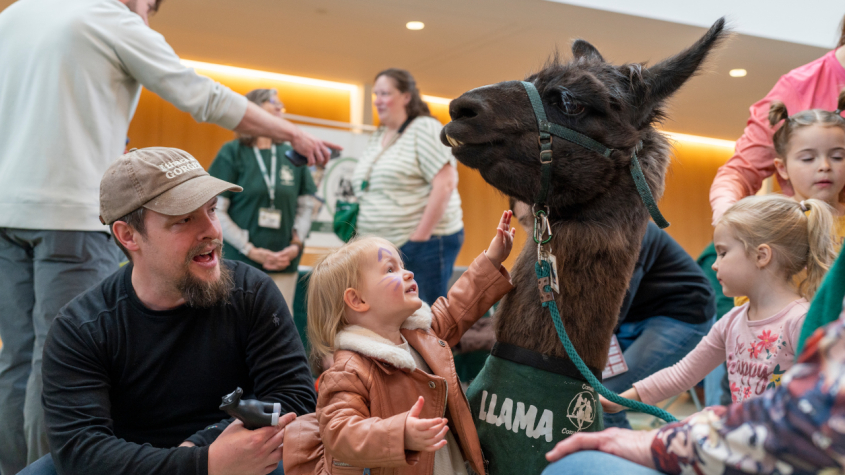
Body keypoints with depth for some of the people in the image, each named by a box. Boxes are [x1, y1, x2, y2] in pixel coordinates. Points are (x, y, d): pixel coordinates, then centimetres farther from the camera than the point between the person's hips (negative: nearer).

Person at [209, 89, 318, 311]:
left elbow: (305, 206, 14)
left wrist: (296, 245, -2)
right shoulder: (232, 153, 1)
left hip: (284, 263, 3)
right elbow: (216, 211, -3)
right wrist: (251, 250, -9)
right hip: (240, 260, -3)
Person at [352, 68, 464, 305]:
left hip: (424, 244, -8)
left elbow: (445, 184, -16)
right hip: (382, 248, 8)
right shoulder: (378, 137, 17)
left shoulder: (424, 129, -6)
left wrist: (420, 236, -18)